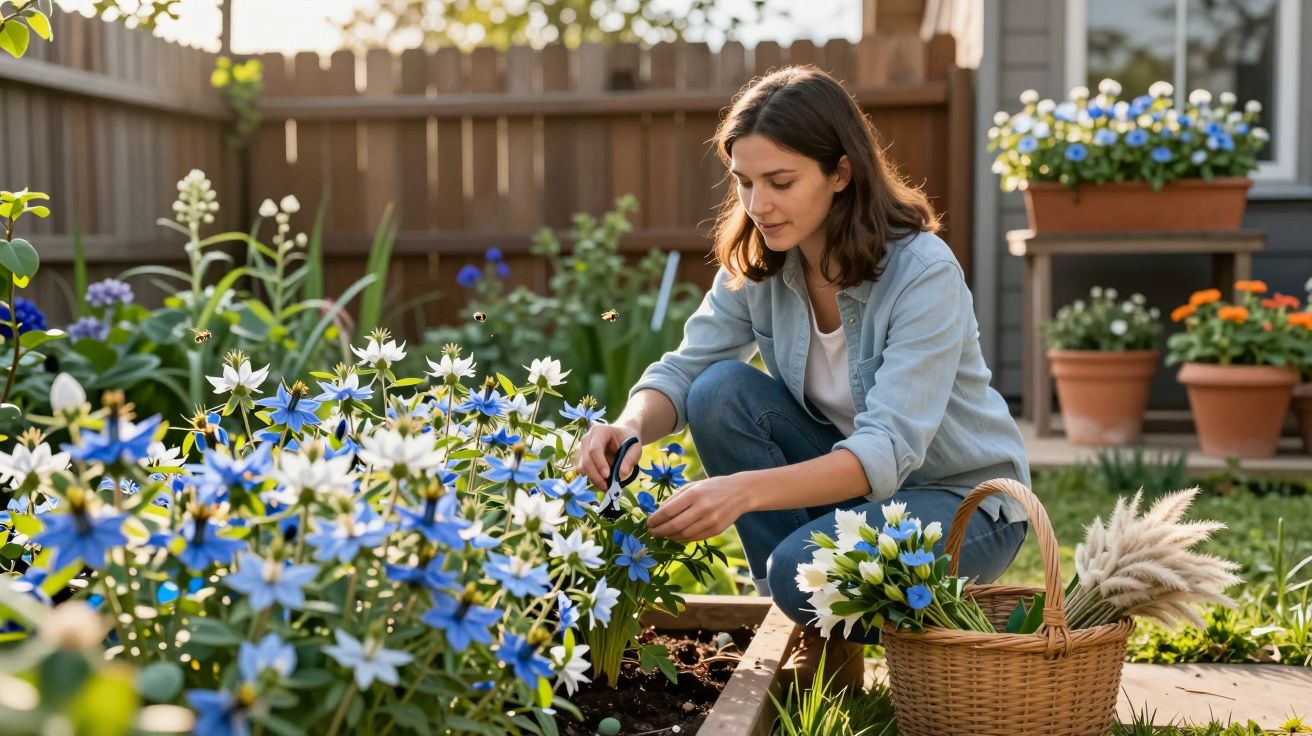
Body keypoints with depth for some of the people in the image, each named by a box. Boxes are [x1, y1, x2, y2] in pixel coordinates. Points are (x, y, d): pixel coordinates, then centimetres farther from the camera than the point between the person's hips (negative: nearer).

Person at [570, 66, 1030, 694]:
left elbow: (890, 450, -35)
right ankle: (817, 633, -6)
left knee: (804, 567, -34)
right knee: (722, 390, -19)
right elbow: (683, 371, -11)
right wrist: (630, 427, -35)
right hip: (847, 475, 6)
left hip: (962, 497, -6)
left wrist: (745, 490, -49)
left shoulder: (924, 272, -26)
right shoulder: (756, 264, -8)